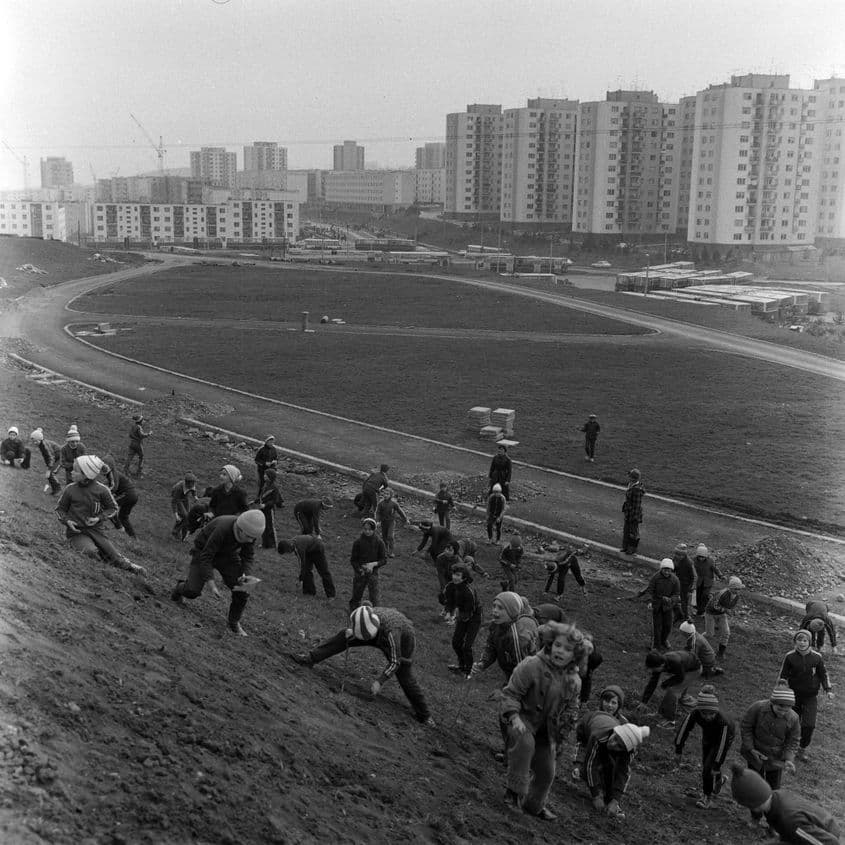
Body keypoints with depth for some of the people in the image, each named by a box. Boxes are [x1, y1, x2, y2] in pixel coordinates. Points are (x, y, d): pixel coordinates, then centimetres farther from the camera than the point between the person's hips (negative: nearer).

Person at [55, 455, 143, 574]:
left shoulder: (102, 490, -7)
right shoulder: (70, 490, -6)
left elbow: (112, 508, 7)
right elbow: (59, 508, 8)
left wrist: (99, 518, -10)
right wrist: (66, 521, -11)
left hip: (97, 530, 1)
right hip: (77, 532, -1)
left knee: (116, 559, 1)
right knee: (91, 552, -32)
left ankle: (128, 566, 32)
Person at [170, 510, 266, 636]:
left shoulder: (250, 532, -23)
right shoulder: (222, 529, -41)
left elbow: (248, 556, -11)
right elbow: (205, 557, -37)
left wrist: (247, 575, -29)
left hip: (227, 555, 4)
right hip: (204, 551, -4)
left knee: (242, 590, -11)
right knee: (192, 591, -11)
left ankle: (234, 622, 11)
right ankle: (180, 589, 26)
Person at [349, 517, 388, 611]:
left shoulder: (379, 542, -8)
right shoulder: (358, 542, -8)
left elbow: (384, 560, -5)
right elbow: (353, 560, -2)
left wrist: (373, 564, -21)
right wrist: (360, 570, -16)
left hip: (373, 573, -1)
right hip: (360, 573, 1)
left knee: (374, 599, -3)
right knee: (356, 597, 11)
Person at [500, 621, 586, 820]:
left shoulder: (574, 682, -3)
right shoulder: (532, 666, -22)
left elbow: (569, 711, 11)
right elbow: (511, 693, -17)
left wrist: (558, 737, 9)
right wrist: (514, 717, -31)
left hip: (546, 728, 6)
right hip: (523, 717, -6)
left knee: (547, 771, 11)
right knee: (525, 742, -38)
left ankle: (534, 805, 40)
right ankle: (514, 792, -25)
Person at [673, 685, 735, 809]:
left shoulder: (723, 721, -43)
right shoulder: (694, 714, -36)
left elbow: (722, 745, -35)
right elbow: (683, 730, -25)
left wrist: (717, 767, -28)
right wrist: (678, 751, -20)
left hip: (725, 736, -4)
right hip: (707, 736, 4)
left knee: (709, 767, -11)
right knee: (706, 765, 16)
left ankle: (707, 796, 11)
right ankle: (719, 780, 48)